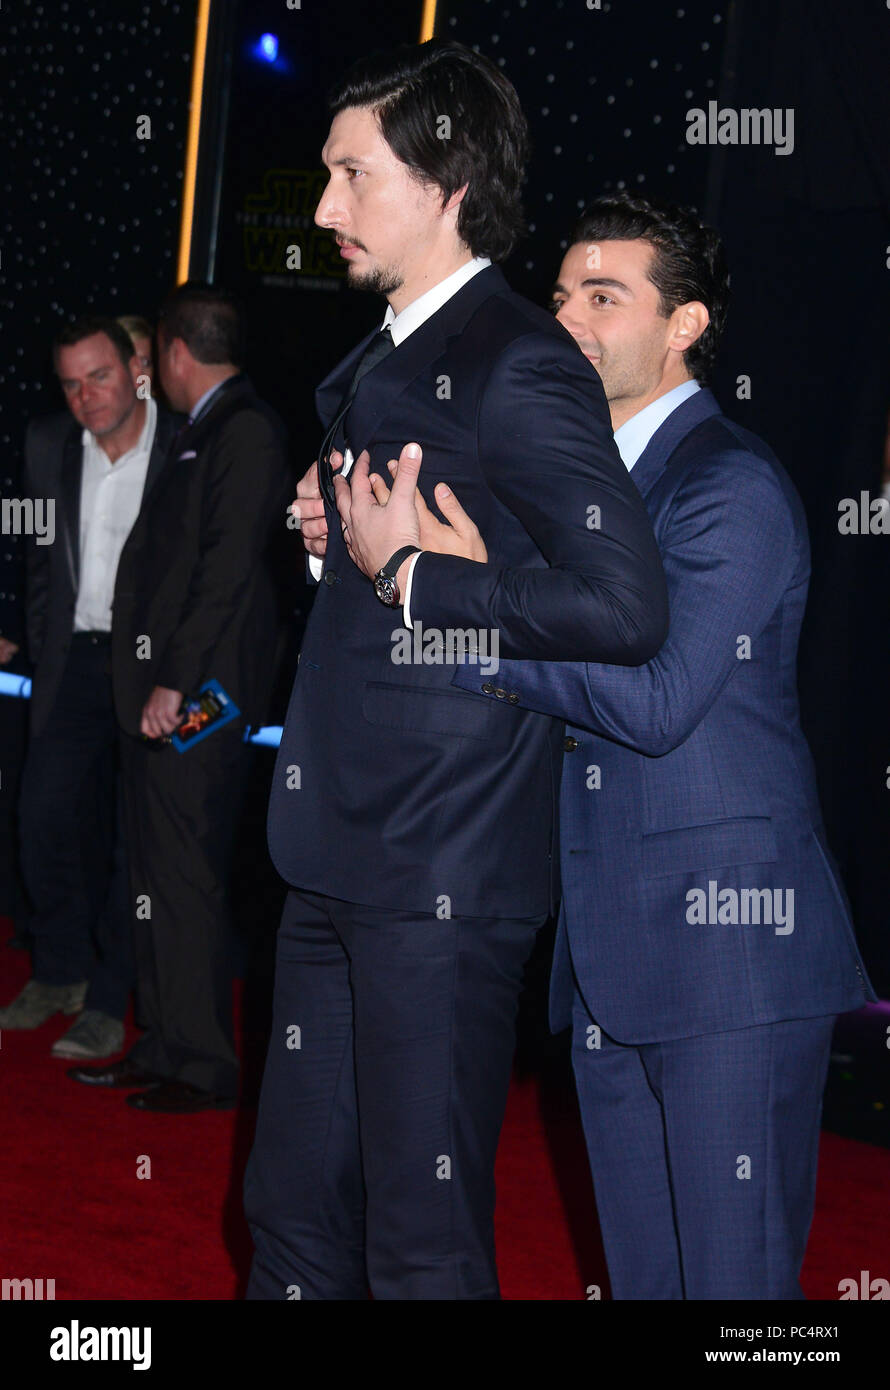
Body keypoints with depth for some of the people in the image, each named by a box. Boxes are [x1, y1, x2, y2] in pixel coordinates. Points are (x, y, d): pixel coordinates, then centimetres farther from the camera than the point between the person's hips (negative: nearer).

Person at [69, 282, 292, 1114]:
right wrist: (150, 683, 16)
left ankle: (204, 1068, -1)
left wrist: (176, 681, -20)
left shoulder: (246, 431, -11)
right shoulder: (201, 435, 19)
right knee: (156, 877, 13)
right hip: (160, 689, 10)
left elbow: (229, 569, -18)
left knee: (185, 878, -7)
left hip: (195, 697, -10)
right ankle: (162, 1049, 20)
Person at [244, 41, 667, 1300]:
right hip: (339, 861, 9)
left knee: (423, 1244, 2)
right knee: (295, 1211, 18)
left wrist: (412, 576, -17)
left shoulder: (520, 369, -14)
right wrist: (331, 536, 6)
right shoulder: (374, 367, 16)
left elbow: (622, 607, -25)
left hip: (445, 875, -9)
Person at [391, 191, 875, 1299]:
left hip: (728, 948, -8)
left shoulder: (731, 483, -10)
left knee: (733, 1276, -3)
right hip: (611, 957, 8)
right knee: (638, 1273, 13)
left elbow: (655, 701, -19)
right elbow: (509, 695, 13)